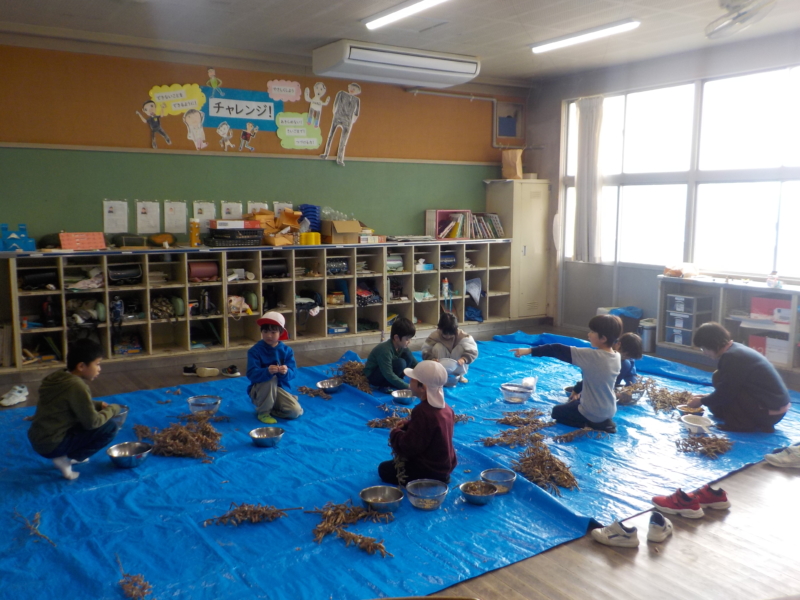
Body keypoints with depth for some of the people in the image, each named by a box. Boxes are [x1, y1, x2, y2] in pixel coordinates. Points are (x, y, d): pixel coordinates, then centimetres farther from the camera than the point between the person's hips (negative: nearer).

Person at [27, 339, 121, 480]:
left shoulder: (58, 377, 6)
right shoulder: (77, 386, -21)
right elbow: (92, 422, -19)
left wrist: (99, 405, 9)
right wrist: (113, 409, -3)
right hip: (52, 445, -9)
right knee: (109, 428, -9)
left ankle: (68, 456, 11)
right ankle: (66, 460, -4)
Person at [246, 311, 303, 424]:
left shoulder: (286, 350, -4)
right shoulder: (255, 351, -13)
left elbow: (292, 372, -13)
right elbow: (251, 374, -26)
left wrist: (286, 372, -39)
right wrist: (267, 371, -46)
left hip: (281, 388, 3)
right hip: (260, 391, -3)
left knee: (296, 411, -19)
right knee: (271, 379, -35)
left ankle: (270, 409, 9)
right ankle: (263, 412, -13)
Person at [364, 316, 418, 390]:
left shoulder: (402, 346, -6)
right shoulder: (385, 350, -31)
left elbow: (415, 364, -1)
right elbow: (388, 375, -34)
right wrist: (408, 387, -35)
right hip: (372, 376, -8)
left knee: (407, 355, -9)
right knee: (400, 363, -30)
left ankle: (395, 382, -4)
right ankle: (386, 385, -12)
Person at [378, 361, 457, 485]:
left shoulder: (422, 412, -30)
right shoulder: (444, 407, -2)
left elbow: (408, 447, -27)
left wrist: (395, 432, -8)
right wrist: (406, 425, 1)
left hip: (430, 471, -9)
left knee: (384, 469, 9)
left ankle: (429, 482, -2)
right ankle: (438, 479, 13)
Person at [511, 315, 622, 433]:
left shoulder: (591, 356, -26)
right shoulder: (617, 357, -5)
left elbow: (560, 351, -25)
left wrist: (530, 351, -23)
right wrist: (577, 390, 16)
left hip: (592, 414, -7)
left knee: (557, 412, 17)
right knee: (572, 404, 32)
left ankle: (593, 424, -1)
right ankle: (604, 422, 12)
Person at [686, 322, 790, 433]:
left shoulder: (732, 357, -20)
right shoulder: (736, 349, 9)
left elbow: (725, 394, -16)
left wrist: (702, 401, 0)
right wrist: (706, 398, 18)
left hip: (770, 413, -10)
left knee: (718, 378, -13)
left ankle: (742, 424, -6)